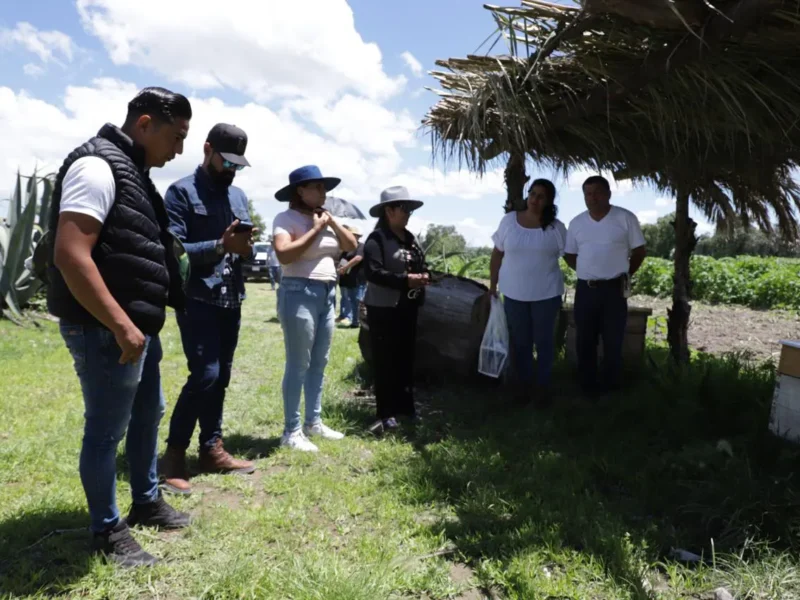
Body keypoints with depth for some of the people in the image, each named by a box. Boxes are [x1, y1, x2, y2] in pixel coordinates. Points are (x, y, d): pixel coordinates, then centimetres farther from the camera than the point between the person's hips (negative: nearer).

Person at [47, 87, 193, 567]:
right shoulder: (97, 166, -16)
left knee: (148, 414, 21)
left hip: (138, 326, 10)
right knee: (106, 431, 3)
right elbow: (70, 255, -25)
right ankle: (108, 532, 20)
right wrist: (121, 325, -25)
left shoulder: (132, 172, 15)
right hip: (105, 330, -10)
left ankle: (147, 503, 38)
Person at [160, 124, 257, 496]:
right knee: (205, 374, -12)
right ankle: (174, 453, 3)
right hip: (197, 299, -7)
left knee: (221, 377, 10)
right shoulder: (182, 192, -4)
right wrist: (221, 245, -24)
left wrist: (245, 247, -5)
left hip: (231, 300, 7)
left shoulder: (238, 196, 17)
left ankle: (212, 448, 21)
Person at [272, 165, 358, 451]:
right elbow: (284, 254, -22)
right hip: (299, 293, -8)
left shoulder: (326, 219, 15)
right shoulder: (286, 218, -7)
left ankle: (314, 422, 22)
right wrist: (315, 229, -14)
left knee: (319, 363, 12)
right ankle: (292, 431, 2)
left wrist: (332, 222, 1)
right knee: (298, 365, -6)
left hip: (327, 294, 8)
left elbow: (351, 245, 13)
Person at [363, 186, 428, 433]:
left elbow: (421, 264, 23)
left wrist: (424, 276, -1)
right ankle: (386, 413, 4)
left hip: (408, 307, 8)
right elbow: (372, 272, -21)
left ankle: (406, 406, 25)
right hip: (384, 309, -8)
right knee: (385, 361, -3)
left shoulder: (410, 238, 15)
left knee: (406, 358, 13)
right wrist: (405, 280, -25)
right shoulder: (376, 238, -10)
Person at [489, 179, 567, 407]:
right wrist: (492, 285, 4)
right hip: (514, 293, 1)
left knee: (544, 341, 9)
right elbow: (497, 254, 4)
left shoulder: (556, 227, -4)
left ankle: (543, 386, 25)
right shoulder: (509, 221, -2)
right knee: (519, 341, 12)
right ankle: (523, 383, 29)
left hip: (546, 294, -1)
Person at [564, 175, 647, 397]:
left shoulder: (626, 218, -4)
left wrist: (624, 275, 6)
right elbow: (569, 255, 16)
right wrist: (587, 272, 7)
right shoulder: (576, 223, 6)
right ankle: (588, 386, 22)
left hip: (614, 289, -3)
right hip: (585, 290, 3)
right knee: (584, 341, 8)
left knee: (613, 341, 5)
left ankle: (609, 388, 18)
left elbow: (639, 251, 3)